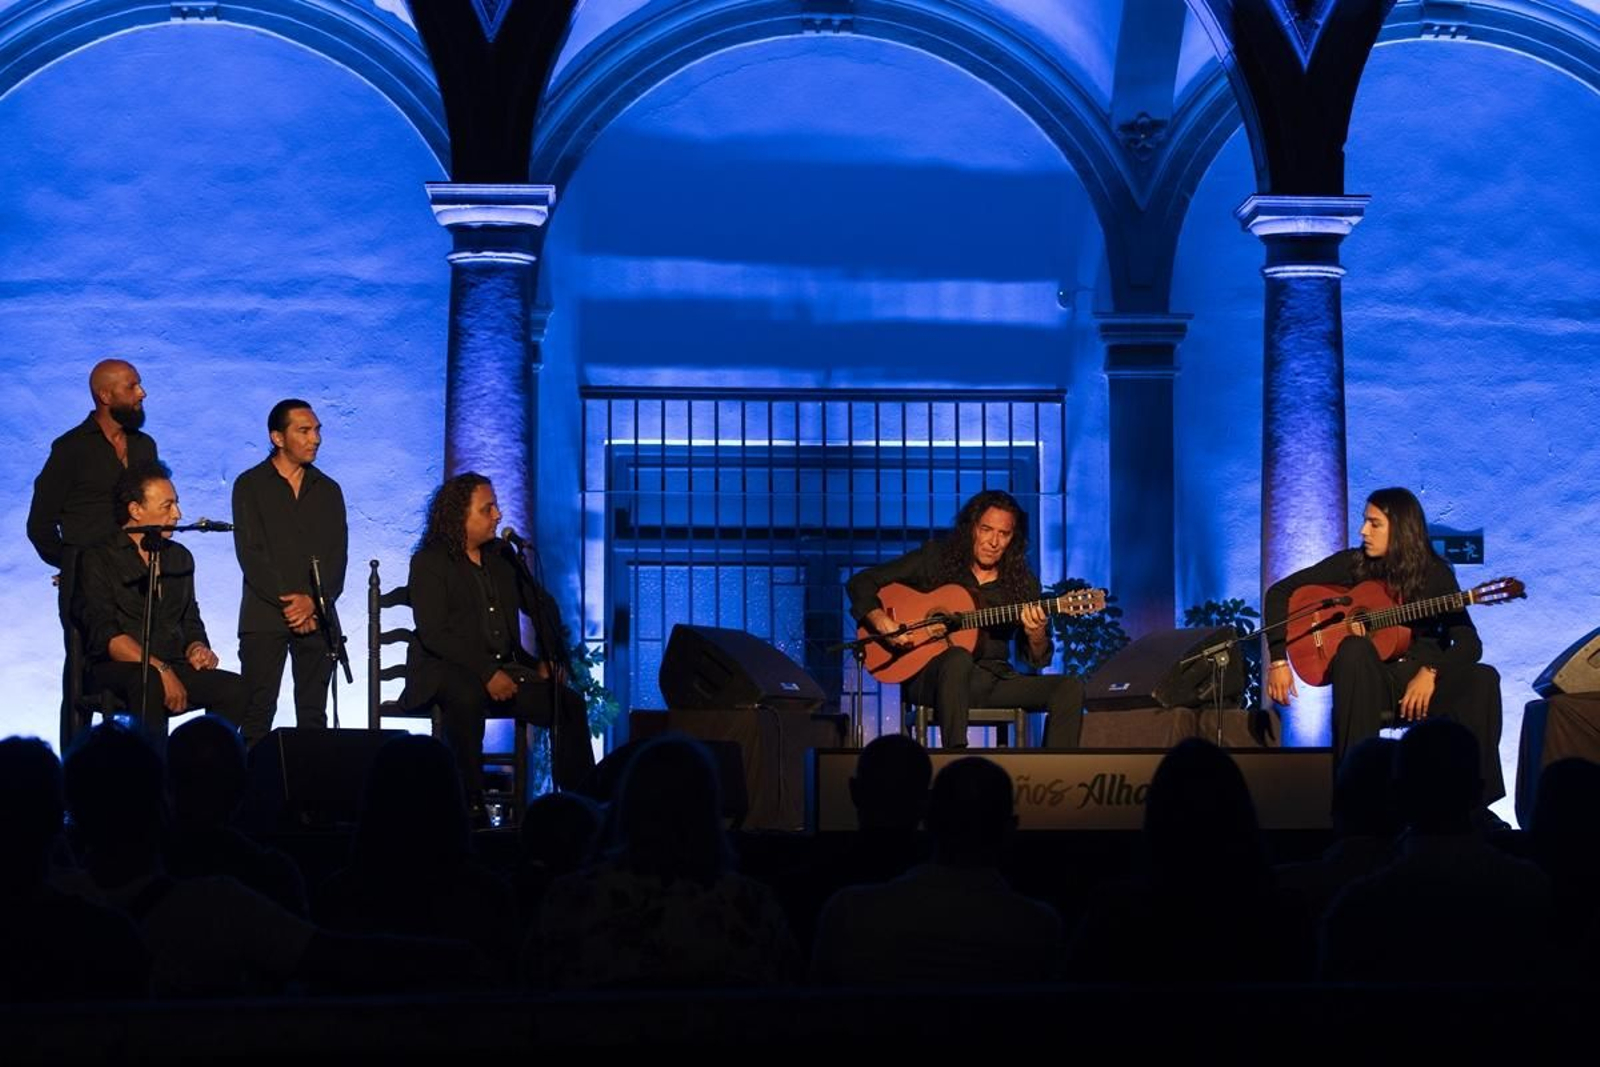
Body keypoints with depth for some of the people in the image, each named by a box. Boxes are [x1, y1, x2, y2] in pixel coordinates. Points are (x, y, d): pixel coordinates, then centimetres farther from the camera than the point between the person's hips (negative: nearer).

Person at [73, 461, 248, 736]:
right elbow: (104, 635, -11)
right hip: (116, 671, -5)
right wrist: (160, 669, -21)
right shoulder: (99, 559, 0)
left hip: (173, 669, 5)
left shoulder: (180, 557, 20)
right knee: (149, 683, -40)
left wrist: (197, 649, 0)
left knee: (234, 688, -23)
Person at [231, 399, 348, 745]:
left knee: (313, 713, 1)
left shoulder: (328, 490, 15)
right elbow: (250, 553, -4)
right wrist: (288, 601, -12)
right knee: (258, 710, -9)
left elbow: (337, 555, 7)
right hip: (264, 616, -3)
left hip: (317, 618, 3)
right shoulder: (250, 486, 4)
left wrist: (313, 601, -9)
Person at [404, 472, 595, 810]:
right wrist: (487, 673, -24)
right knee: (468, 696, -39)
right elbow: (433, 634, -16)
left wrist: (551, 659, 6)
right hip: (444, 669, -6)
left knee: (568, 703, -15)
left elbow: (542, 605, 23)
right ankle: (470, 802, -33)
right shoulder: (429, 562, -5)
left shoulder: (501, 554, 13)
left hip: (504, 668, 6)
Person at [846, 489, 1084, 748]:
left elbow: (1036, 660, 10)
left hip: (994, 678, 4)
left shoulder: (1022, 583, 9)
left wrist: (1036, 637, -14)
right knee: (958, 658, -40)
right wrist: (883, 623, -15)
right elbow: (861, 583, 3)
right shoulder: (934, 559, 3)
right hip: (931, 678, -4)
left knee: (1070, 687, -17)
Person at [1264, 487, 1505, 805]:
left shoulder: (1435, 574, 0)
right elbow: (1280, 592, 0)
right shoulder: (1352, 564, 0)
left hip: (1424, 682, 0)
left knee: (1483, 680, -28)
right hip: (1370, 682, 0)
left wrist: (1431, 672, -26)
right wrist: (1279, 660, -11)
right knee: (1354, 648, -34)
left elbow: (1469, 643, -8)